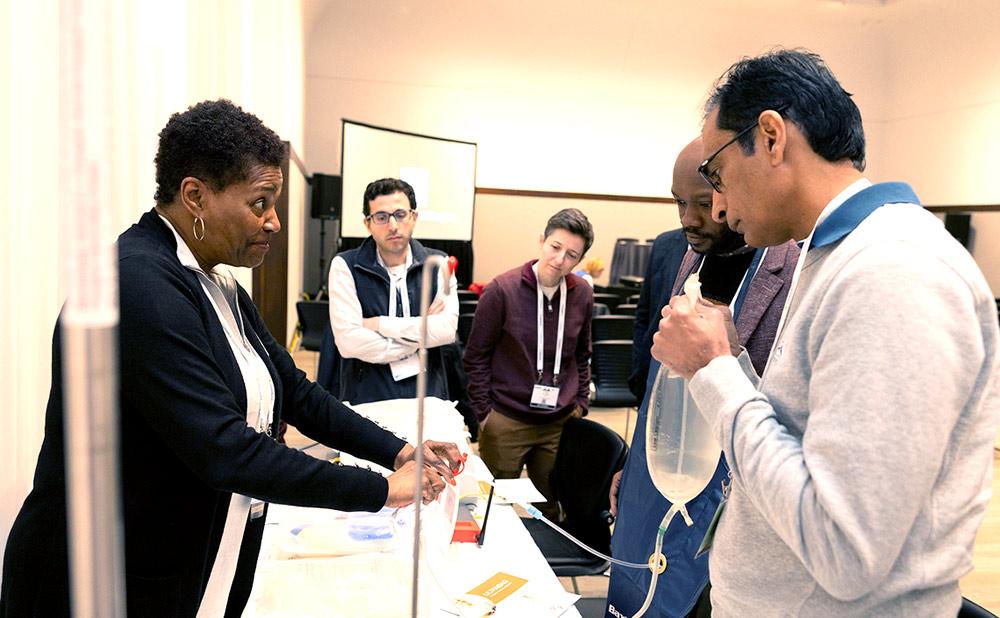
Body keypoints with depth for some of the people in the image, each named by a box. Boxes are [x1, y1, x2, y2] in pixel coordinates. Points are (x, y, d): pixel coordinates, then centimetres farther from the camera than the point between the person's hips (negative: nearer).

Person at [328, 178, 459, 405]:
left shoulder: (438, 265, 1)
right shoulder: (346, 266, -6)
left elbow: (447, 329, -13)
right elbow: (348, 341, -17)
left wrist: (380, 324, -14)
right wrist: (422, 335, -10)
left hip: (427, 395, 2)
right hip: (367, 399, -2)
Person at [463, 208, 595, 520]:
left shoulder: (582, 295, 0)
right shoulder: (502, 289, -12)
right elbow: (477, 357, -5)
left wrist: (581, 403, 11)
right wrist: (483, 412, -5)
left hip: (560, 423, 4)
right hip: (506, 421, -3)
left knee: (551, 512, 16)